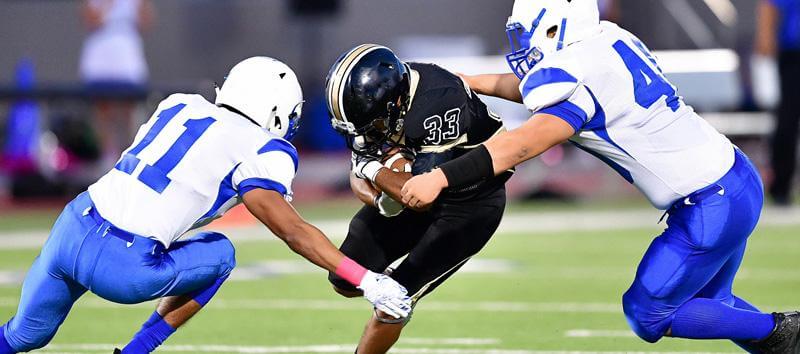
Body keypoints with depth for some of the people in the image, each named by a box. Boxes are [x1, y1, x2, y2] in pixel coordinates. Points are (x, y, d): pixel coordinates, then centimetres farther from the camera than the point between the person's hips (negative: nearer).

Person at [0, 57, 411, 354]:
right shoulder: (258, 151, -1)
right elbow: (292, 230, -8)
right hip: (122, 268, -6)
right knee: (218, 255, 22)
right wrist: (365, 279, -8)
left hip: (72, 228, 6)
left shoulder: (181, 106, 17)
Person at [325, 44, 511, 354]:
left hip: (471, 204, -7)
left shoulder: (439, 103, -38)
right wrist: (380, 200, -25)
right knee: (346, 281, 7)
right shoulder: (375, 97, -15)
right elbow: (358, 178, -4)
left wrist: (372, 168, -26)